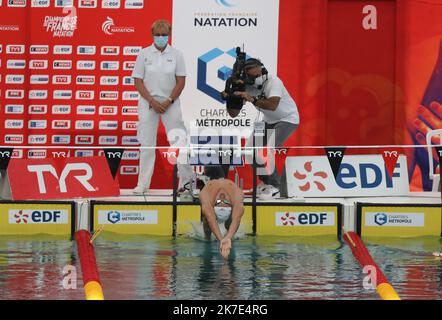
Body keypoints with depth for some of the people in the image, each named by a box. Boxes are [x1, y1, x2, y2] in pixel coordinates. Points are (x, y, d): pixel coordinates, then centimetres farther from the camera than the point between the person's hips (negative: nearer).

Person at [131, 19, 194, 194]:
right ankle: (143, 184, 8)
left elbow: (181, 81, 0)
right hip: (148, 102, 0)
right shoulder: (144, 54, 0)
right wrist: (152, 102, -10)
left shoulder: (176, 54, 1)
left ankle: (186, 180, 9)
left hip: (170, 102, 0)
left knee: (178, 140, -1)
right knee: (147, 143, 2)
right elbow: (138, 81, -1)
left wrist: (169, 102, -9)